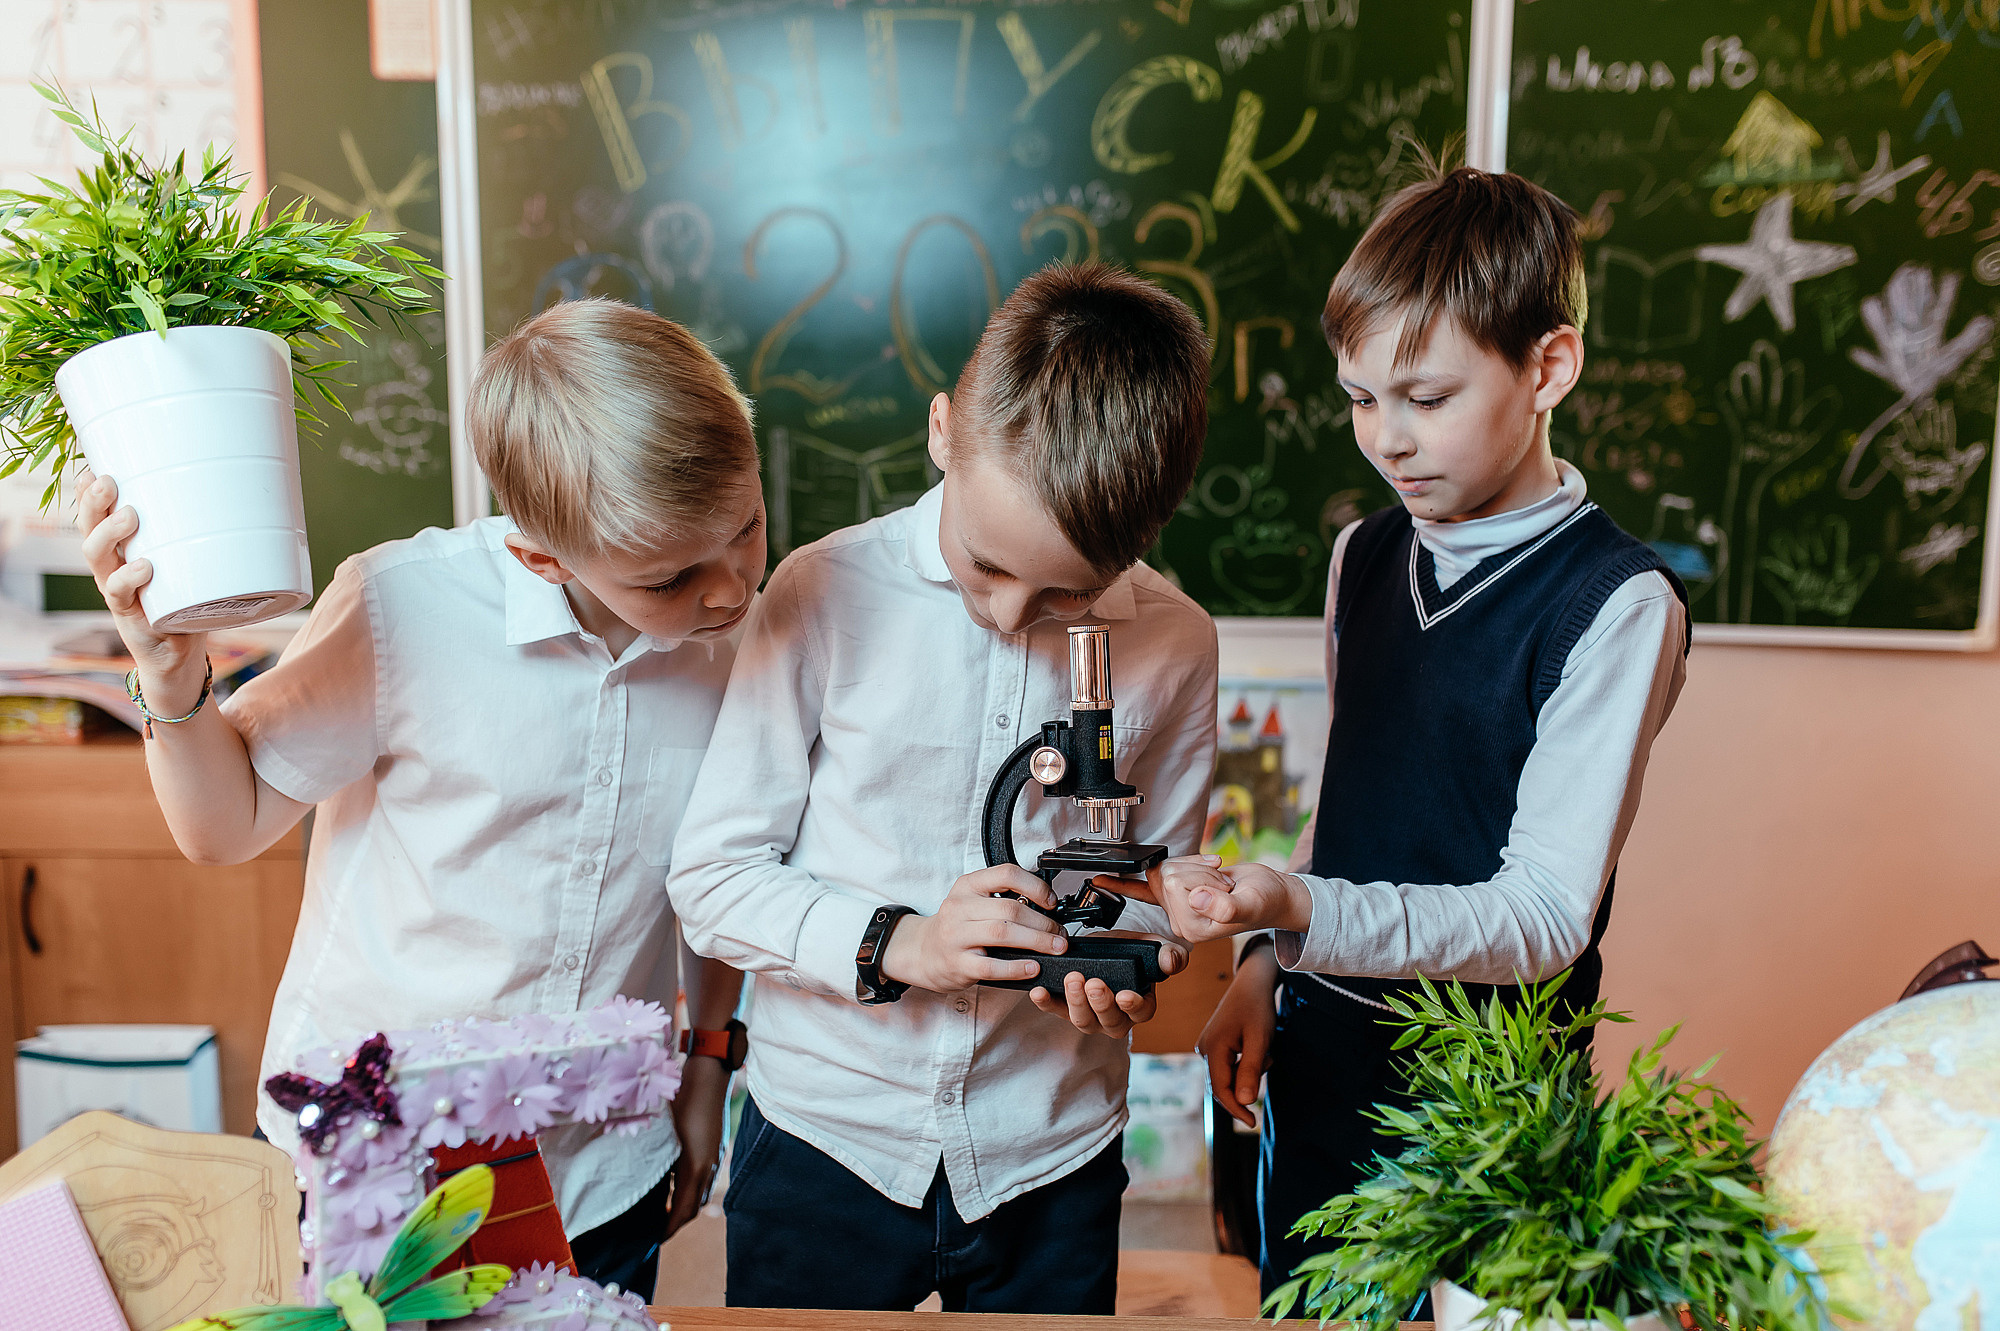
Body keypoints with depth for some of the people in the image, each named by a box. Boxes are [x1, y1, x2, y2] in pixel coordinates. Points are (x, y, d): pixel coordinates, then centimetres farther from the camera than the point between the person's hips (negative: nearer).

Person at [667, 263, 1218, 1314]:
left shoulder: (1175, 645, -7)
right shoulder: (823, 595, -13)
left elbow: (1154, 886, 6)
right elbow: (710, 879, -9)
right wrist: (896, 943, -23)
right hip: (826, 1138, -1)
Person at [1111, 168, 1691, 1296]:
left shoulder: (1618, 604, -18)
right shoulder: (1365, 556, 2)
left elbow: (1543, 916, -21)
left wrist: (1294, 910, -33)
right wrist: (1266, 966, 6)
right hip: (1316, 1060, 6)